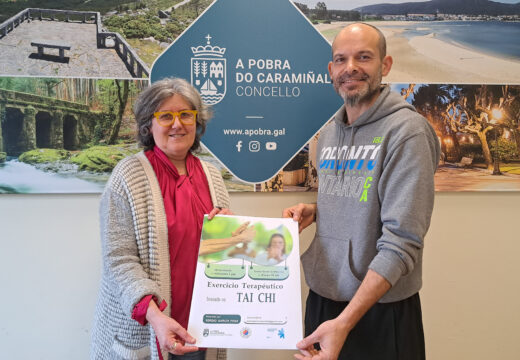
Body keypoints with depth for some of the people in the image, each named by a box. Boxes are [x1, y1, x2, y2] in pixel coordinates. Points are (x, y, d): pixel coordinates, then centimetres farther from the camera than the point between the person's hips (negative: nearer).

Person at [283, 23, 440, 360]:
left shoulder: (407, 130, -16)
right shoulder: (328, 133, 6)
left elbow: (401, 243, -22)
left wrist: (344, 322, -27)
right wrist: (314, 211, -1)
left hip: (380, 311, -6)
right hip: (321, 299, 6)